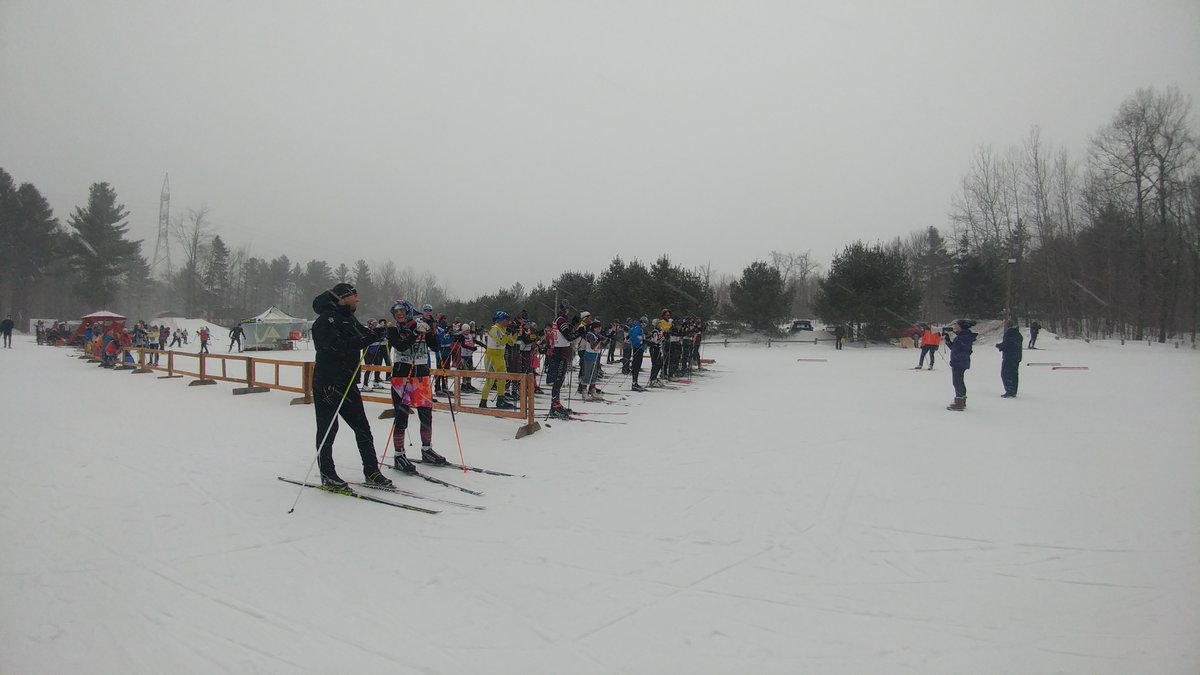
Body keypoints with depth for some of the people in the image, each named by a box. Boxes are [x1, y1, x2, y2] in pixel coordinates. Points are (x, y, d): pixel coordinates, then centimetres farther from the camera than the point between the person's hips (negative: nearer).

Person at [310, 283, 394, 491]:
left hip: (348, 384, 9)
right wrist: (367, 339, -27)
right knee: (327, 430, 2)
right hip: (327, 385, -9)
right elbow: (338, 346, -27)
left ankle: (371, 472, 16)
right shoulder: (326, 320, -14)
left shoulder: (349, 318, 14)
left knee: (362, 428, 9)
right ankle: (327, 476, 13)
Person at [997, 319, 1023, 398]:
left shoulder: (1009, 333, -15)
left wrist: (998, 345, 1)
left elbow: (1005, 345, -20)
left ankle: (1009, 392, -9)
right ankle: (1013, 392, 17)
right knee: (1014, 374, 13)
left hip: (1009, 357, -9)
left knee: (1005, 374, -4)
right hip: (1017, 357, 9)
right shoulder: (1018, 334, 13)